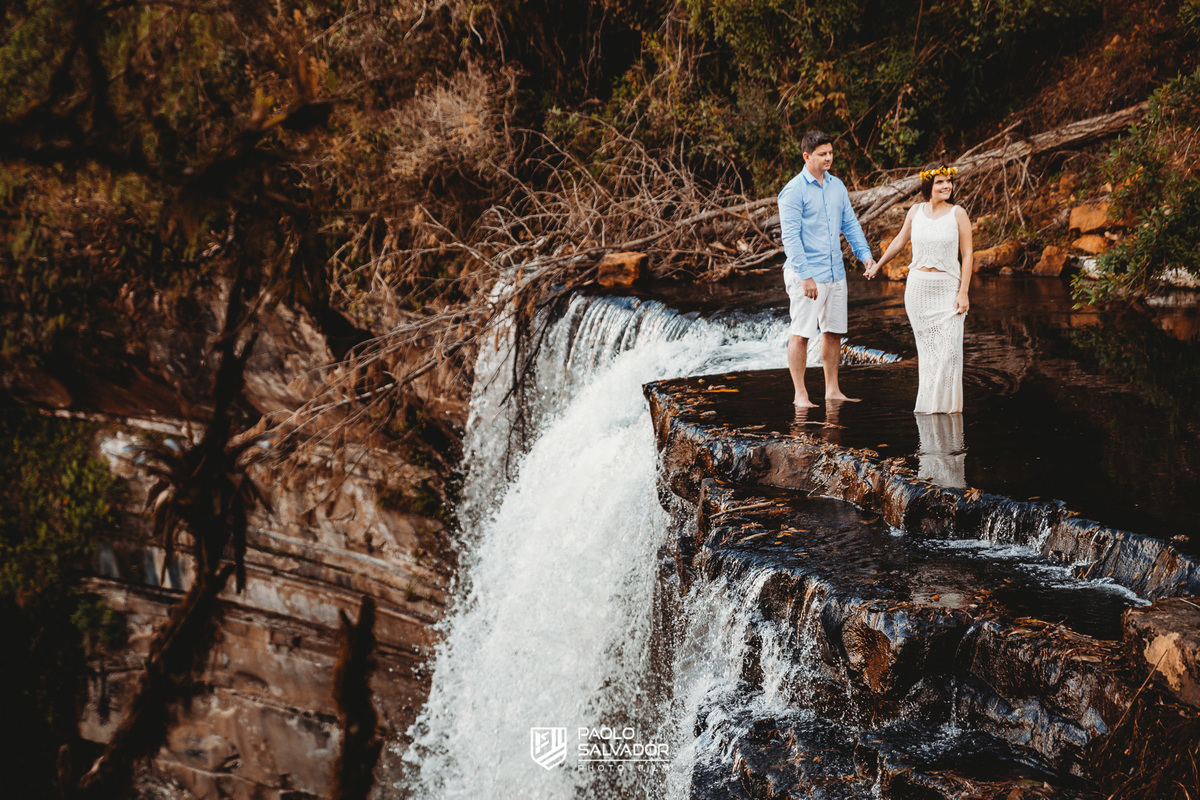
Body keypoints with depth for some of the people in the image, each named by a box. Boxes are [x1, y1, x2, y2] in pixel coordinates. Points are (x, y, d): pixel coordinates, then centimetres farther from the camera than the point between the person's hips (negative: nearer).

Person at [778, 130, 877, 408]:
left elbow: (850, 223, 18)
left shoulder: (837, 186, 11)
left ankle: (832, 390, 18)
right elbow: (790, 236, -14)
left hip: (835, 272, 7)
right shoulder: (794, 190, -10)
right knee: (801, 333, -4)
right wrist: (805, 275, -18)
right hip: (806, 273, -7)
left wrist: (865, 254, 4)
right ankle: (800, 394, 2)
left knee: (834, 332, 10)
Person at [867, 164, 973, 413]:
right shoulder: (916, 212, 6)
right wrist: (878, 265, 33)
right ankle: (925, 403, 10)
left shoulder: (958, 214, -2)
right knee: (925, 346, 6)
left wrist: (964, 292, -10)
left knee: (948, 347, -8)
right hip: (918, 289, 3)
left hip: (948, 288, -3)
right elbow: (900, 240, 23)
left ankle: (948, 403, 2)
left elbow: (967, 255, -3)